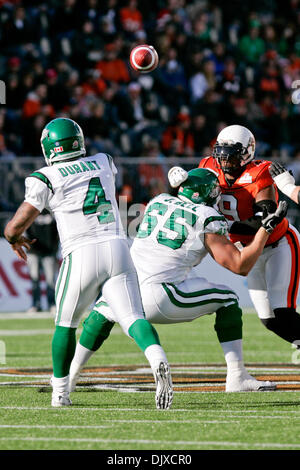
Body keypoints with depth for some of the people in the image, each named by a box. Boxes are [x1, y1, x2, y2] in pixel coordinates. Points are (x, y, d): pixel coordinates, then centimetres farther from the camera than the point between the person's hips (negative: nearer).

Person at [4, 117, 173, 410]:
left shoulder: (46, 179, 1)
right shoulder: (104, 164, 16)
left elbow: (15, 226, 0)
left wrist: (16, 239, 24)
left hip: (82, 254, -3)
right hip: (117, 247, 3)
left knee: (65, 324, 17)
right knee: (132, 318, -7)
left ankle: (60, 391, 25)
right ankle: (157, 358, -37)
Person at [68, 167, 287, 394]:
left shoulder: (157, 202, 18)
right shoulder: (206, 220, 1)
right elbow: (241, 266, 0)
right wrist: (266, 228, 8)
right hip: (160, 299, -5)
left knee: (104, 310, 37)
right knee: (227, 299, 13)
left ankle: (70, 376, 34)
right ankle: (237, 378, 8)